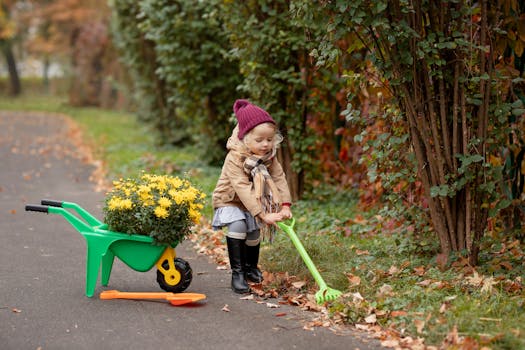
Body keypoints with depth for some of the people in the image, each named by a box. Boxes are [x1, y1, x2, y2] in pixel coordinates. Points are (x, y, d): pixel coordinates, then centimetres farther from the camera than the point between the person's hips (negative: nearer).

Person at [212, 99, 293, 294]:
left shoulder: (269, 157, -11)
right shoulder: (234, 158, -31)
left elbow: (279, 179, -13)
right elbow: (243, 189, -37)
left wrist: (285, 206, -27)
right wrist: (263, 215, -41)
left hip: (254, 203, 6)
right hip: (230, 201, -6)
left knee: (254, 233, 10)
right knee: (237, 226, -29)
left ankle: (250, 267, 39)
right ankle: (237, 273, -21)